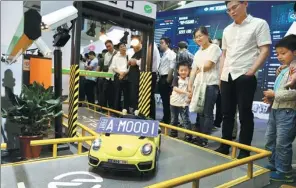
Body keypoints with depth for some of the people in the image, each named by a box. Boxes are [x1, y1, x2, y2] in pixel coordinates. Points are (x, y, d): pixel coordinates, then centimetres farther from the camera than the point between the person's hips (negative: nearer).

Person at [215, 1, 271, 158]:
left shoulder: (259, 24, 1)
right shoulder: (227, 30, 16)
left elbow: (265, 50, -5)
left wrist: (252, 71, -14)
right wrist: (221, 75, 11)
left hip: (245, 77, -5)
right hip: (227, 77, 5)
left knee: (245, 115, 0)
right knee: (227, 113, 9)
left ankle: (244, 150, 11)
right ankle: (224, 146, 21)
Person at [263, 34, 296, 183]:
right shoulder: (283, 70, 16)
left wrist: (274, 94, -15)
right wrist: (271, 98, 8)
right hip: (275, 109, 10)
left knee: (282, 143, -2)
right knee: (270, 140, 16)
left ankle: (284, 172, 12)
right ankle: (273, 165, 30)